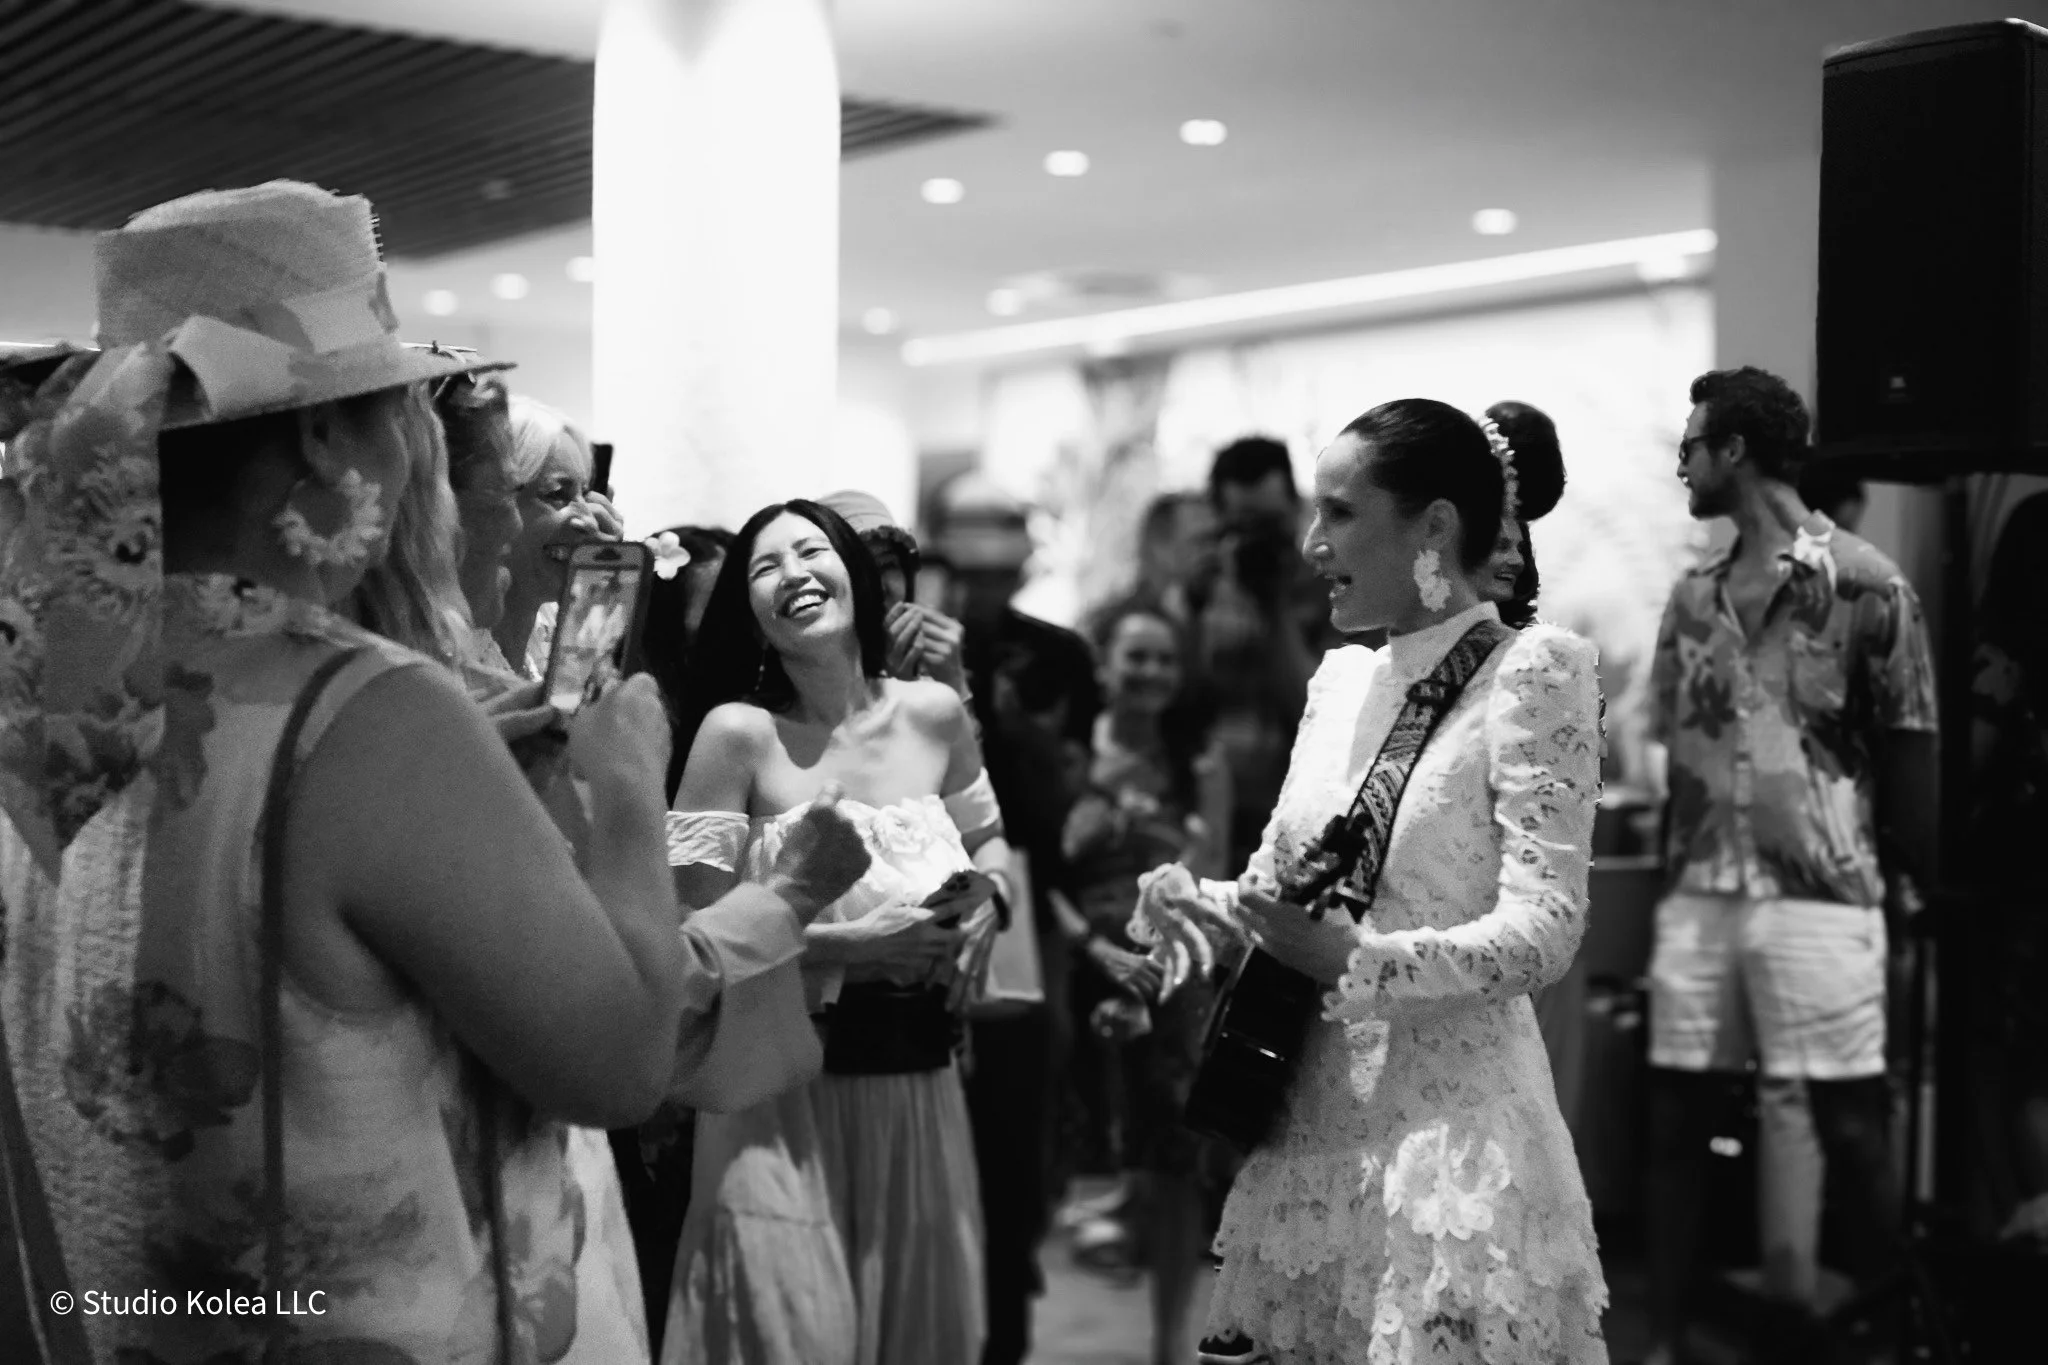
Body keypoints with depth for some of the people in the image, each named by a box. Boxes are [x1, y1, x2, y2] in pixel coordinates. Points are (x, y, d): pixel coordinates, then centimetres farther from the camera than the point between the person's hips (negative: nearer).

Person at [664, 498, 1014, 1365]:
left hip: (919, 1082, 4)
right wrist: (850, 946, -18)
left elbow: (988, 841, 18)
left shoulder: (934, 714, 1)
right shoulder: (738, 732, -10)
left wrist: (986, 899, -3)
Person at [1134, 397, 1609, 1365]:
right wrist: (1190, 902, -5)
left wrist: (1357, 963, -28)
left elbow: (1543, 932, -17)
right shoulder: (1340, 676, 11)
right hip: (1312, 1113, 6)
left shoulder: (1532, 669, -9)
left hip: (1448, 1114, -6)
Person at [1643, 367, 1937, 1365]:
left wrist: (1910, 894, -5)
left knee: (1846, 1125, 0)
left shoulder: (1866, 586, -6)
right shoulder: (1695, 596, 11)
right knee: (1675, 1117, 7)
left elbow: (1909, 758, -4)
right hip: (1697, 894, 5)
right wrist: (1672, 871, 9)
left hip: (1819, 896, -5)